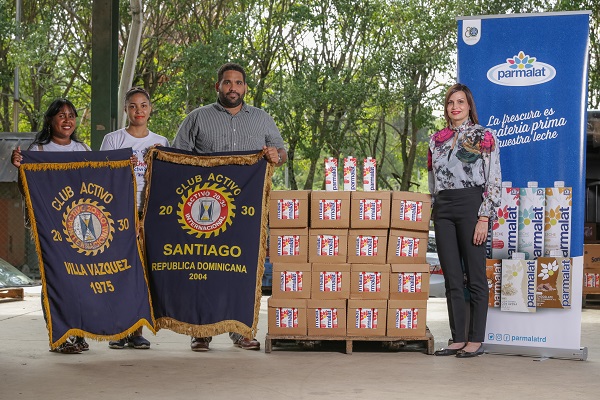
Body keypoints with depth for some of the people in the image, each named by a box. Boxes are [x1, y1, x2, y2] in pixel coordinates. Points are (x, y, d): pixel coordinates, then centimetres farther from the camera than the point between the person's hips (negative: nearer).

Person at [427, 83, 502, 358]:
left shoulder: (484, 137, 0)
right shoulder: (436, 139, 15)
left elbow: (494, 181, -5)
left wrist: (484, 218, -12)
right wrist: (433, 215, 15)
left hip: (471, 205, -5)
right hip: (443, 209, 5)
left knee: (475, 276, -2)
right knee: (452, 278, 5)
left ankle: (476, 340, 3)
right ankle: (458, 339, 10)